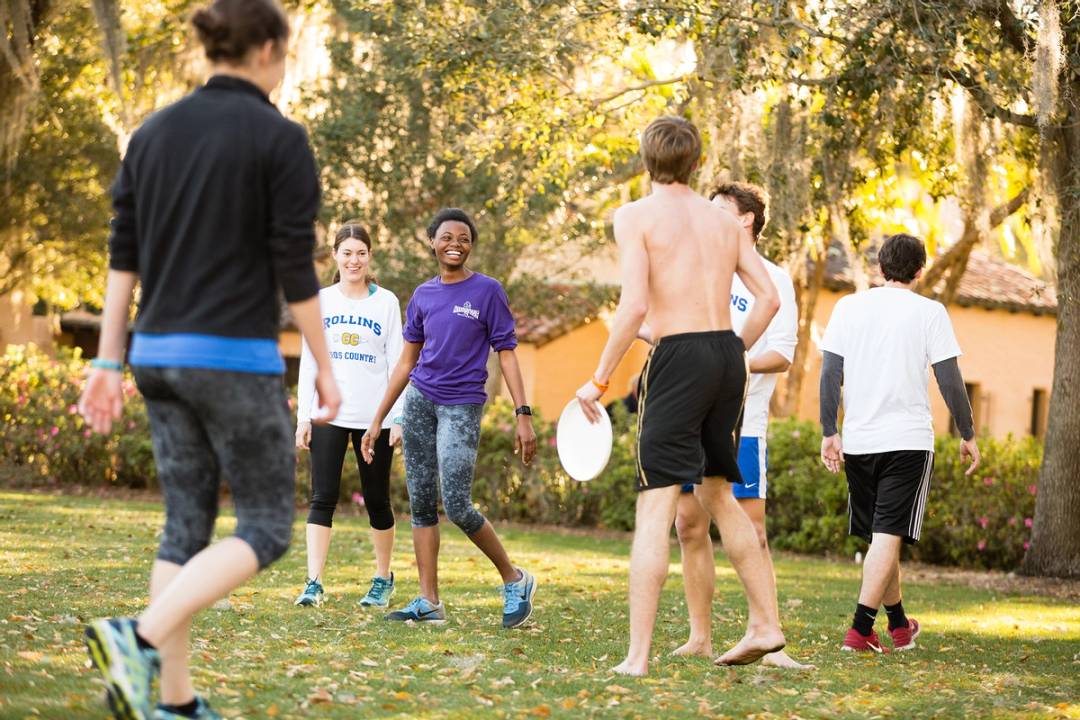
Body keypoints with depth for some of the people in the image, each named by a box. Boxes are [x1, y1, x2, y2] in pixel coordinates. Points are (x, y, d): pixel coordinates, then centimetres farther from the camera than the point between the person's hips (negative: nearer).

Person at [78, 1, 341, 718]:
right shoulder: (281, 138, -9)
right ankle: (141, 639, -19)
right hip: (235, 359, -7)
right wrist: (325, 366, -1)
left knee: (188, 526, 12)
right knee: (265, 529, 1)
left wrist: (107, 364, 9)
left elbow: (123, 256, 7)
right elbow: (296, 267, -11)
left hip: (162, 355, 7)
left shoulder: (153, 133, 9)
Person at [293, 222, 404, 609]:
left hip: (375, 417, 0)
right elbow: (308, 361, 8)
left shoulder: (386, 302, 4)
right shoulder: (321, 301, 7)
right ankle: (314, 583, -11)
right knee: (322, 499, -8)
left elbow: (397, 363, 3)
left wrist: (398, 417, -4)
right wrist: (303, 416, 1)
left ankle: (383, 579, 22)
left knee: (377, 500, 7)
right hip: (329, 414, 1)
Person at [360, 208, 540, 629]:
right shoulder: (423, 296, 11)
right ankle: (429, 602, 7)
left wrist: (523, 415, -13)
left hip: (462, 406, -5)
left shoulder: (487, 291, -2)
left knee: (457, 507, -14)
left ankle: (515, 581, 6)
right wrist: (377, 421, 15)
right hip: (419, 401, 5)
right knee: (420, 503, 3)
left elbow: (506, 354, -4)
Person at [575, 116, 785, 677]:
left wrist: (599, 380, -7)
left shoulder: (636, 216, -2)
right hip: (728, 354, 6)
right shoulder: (724, 220, 14)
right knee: (717, 495, 22)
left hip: (678, 357, -6)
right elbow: (769, 298, 9)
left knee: (655, 508, -6)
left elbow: (635, 305, -13)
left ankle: (638, 655, -11)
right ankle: (766, 625, 24)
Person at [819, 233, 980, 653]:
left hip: (858, 442, 4)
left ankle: (899, 624, 29)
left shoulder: (849, 307, 6)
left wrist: (829, 433, 9)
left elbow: (830, 374, 3)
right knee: (888, 535, -6)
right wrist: (967, 435, 5)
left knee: (879, 536, 16)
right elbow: (950, 381, -4)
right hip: (908, 441, -4)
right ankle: (860, 630, -16)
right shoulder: (929, 312, -3)